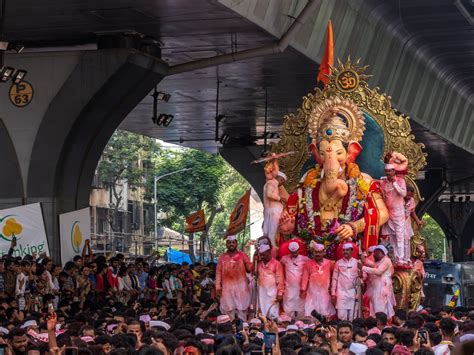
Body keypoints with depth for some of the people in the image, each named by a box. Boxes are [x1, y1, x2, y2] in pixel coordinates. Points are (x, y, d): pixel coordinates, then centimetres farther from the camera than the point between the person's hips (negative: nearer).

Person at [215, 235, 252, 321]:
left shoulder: (243, 255, 4)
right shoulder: (222, 257, 8)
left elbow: (250, 269, -1)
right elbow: (218, 273, 7)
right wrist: (218, 287, 0)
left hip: (241, 288, -1)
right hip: (227, 288, 1)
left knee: (242, 311, -1)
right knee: (229, 310, 2)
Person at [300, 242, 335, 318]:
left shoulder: (329, 263, 3)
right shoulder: (308, 264, 1)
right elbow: (305, 277, 0)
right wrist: (303, 290, -5)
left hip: (325, 292, 1)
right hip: (312, 292, -1)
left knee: (326, 313, 2)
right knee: (311, 314, -6)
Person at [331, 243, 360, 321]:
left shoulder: (357, 262, 6)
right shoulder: (339, 263, 5)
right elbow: (334, 278, 6)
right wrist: (333, 293, 2)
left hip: (353, 292, 1)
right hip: (341, 292, -1)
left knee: (351, 317, 2)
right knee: (341, 316, -6)